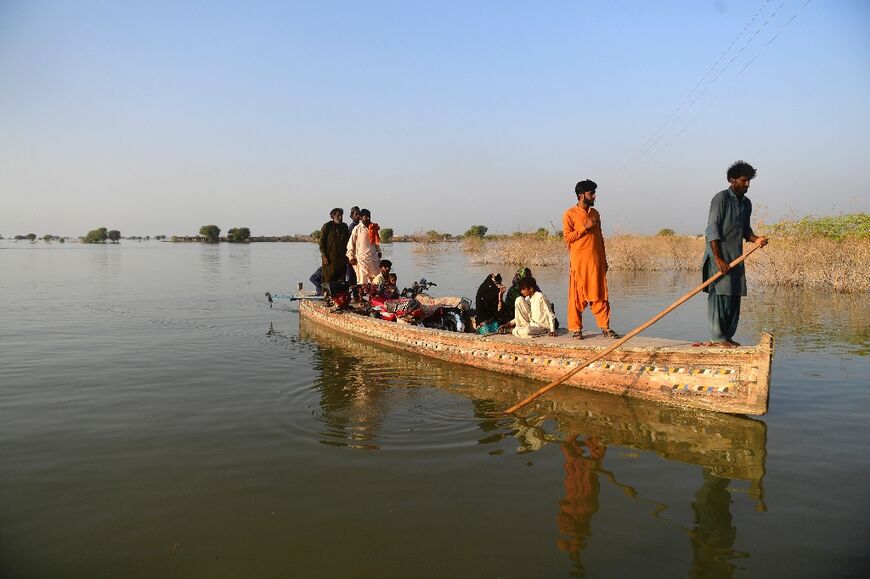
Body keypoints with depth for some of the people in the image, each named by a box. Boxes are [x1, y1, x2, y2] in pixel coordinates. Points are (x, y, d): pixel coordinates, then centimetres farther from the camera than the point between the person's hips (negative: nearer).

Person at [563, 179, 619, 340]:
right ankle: (576, 328, 6)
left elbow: (600, 237, 19)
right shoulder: (570, 214, -2)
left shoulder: (595, 213, 15)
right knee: (577, 296, -2)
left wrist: (604, 260, 16)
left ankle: (605, 327, 10)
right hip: (579, 261, -5)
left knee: (600, 295, 4)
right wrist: (585, 227, -15)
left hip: (596, 260, 5)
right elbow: (567, 237, -9)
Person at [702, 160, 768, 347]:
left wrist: (755, 239, 0)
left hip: (736, 257, 8)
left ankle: (728, 336, 17)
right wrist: (718, 259, -19)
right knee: (719, 295, -8)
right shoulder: (721, 198, -9)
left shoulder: (746, 203, 15)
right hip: (719, 256, -8)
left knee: (735, 297, 9)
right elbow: (712, 230, -14)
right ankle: (717, 337, -3)